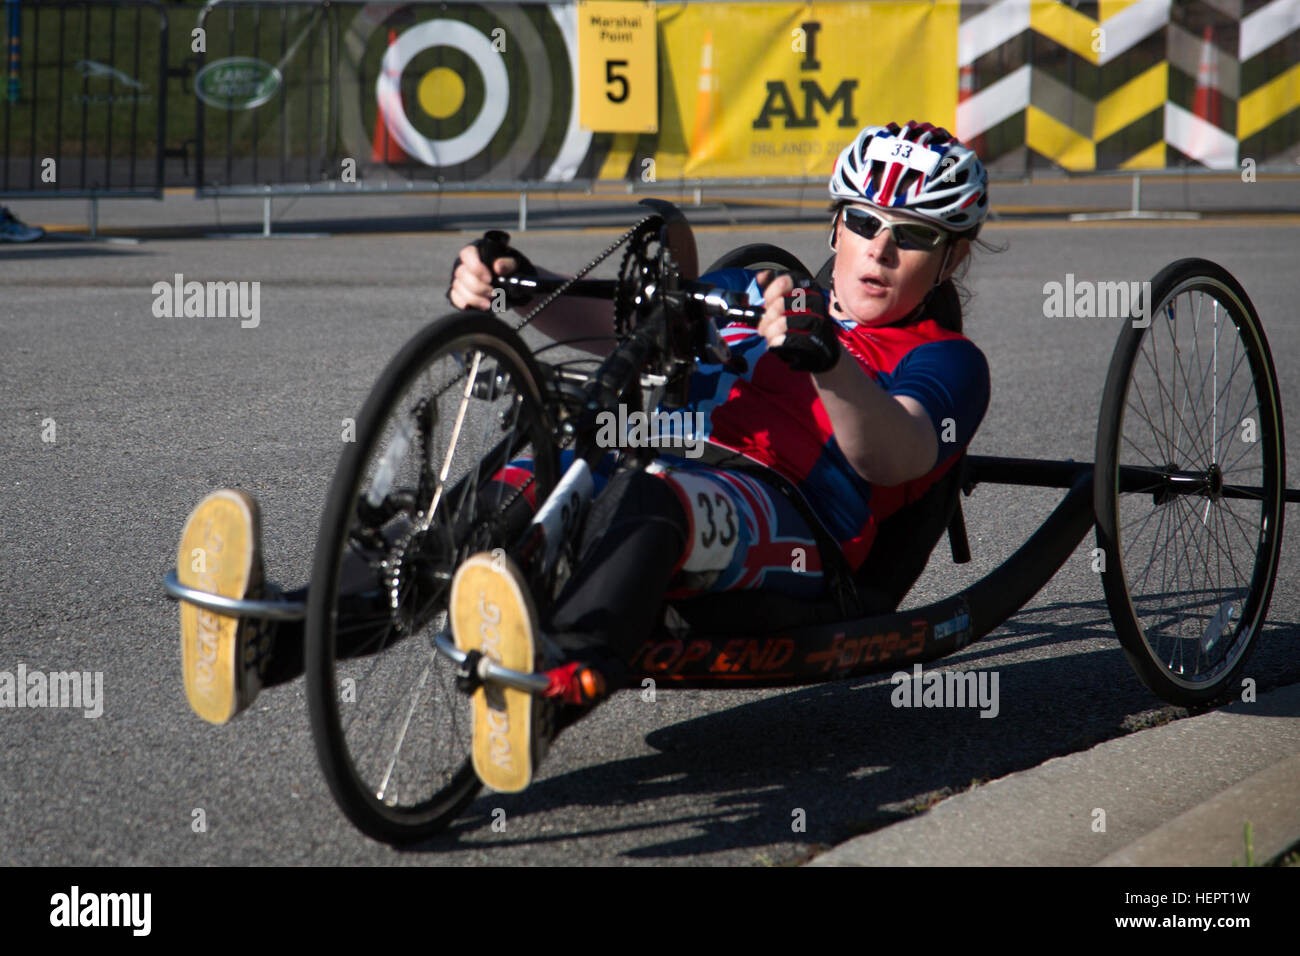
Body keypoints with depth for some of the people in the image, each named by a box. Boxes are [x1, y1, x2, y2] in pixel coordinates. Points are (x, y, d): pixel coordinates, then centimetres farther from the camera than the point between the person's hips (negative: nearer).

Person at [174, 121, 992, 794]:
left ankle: (555, 686, -66)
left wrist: (826, 359, -29)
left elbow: (896, 458, -9)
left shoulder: (946, 361, 15)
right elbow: (602, 317, 22)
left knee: (645, 499, -39)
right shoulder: (756, 293, 32)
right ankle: (280, 637, -44)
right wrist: (515, 279, 1)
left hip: (784, 519, -5)